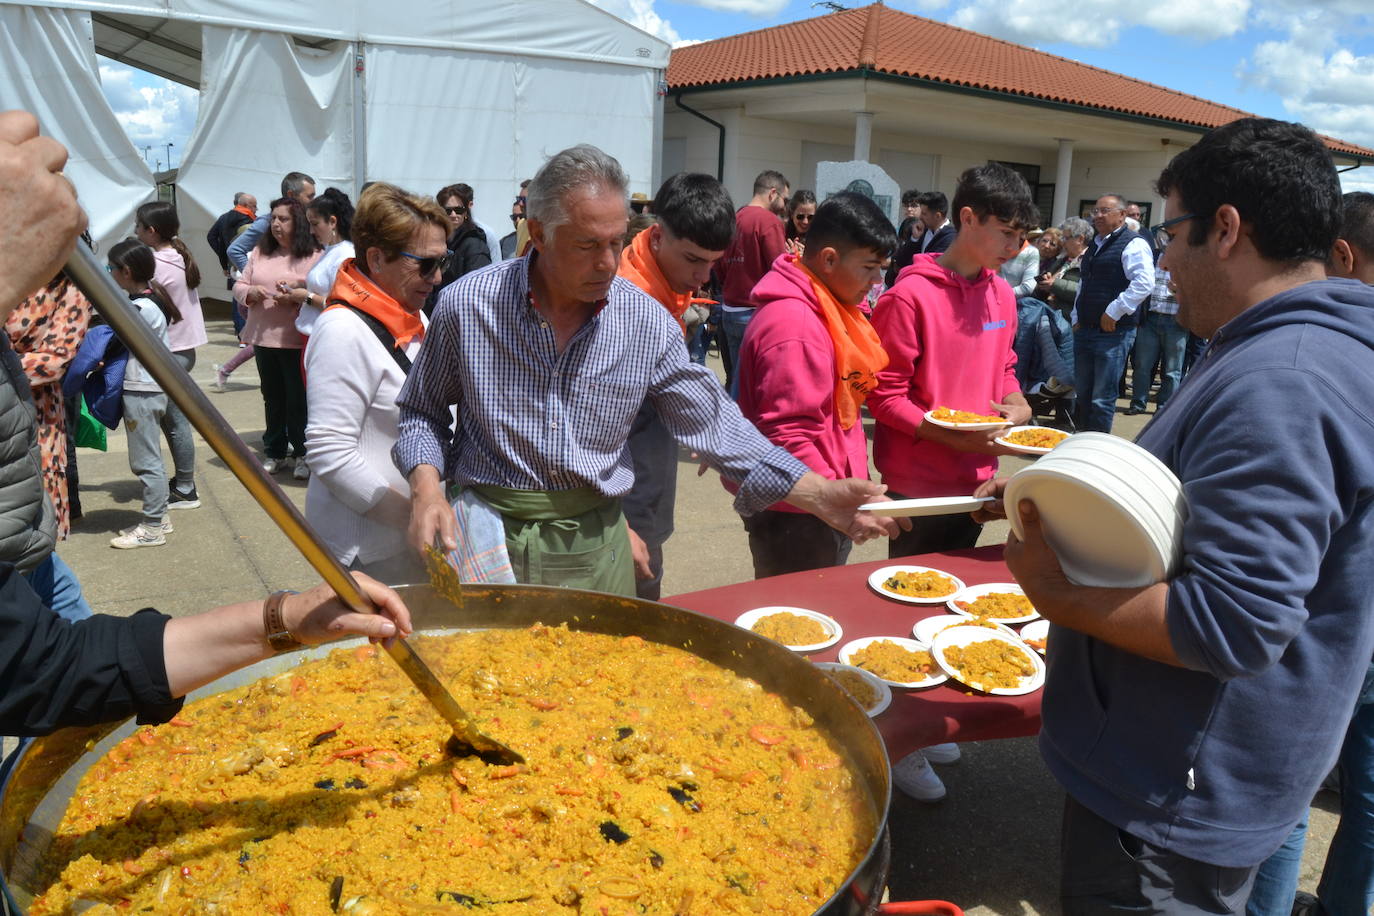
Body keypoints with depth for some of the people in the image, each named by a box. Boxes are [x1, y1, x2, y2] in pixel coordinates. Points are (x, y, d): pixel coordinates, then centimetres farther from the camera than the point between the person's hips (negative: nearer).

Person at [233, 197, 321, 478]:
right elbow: (239, 285, 14)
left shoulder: (313, 256, -6)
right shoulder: (259, 253, 11)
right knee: (272, 397, 15)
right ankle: (275, 453, 26)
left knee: (299, 399, 0)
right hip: (263, 338, 6)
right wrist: (251, 292, -7)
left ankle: (302, 454, 14)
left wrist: (296, 297, -24)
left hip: (296, 341, -6)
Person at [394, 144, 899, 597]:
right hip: (488, 539, -1)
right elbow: (422, 410, 7)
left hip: (594, 547, 1)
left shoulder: (648, 322, -5)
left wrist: (822, 495, -5)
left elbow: (714, 423, 1)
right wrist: (427, 487, -13)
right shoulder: (465, 306, -8)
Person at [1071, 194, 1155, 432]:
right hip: (1084, 331, 8)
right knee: (1083, 394, 14)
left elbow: (1144, 283, -19)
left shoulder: (1133, 245, -7)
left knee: (1102, 400, -5)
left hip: (1113, 332, -8)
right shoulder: (1094, 246, 19)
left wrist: (1113, 313, -19)